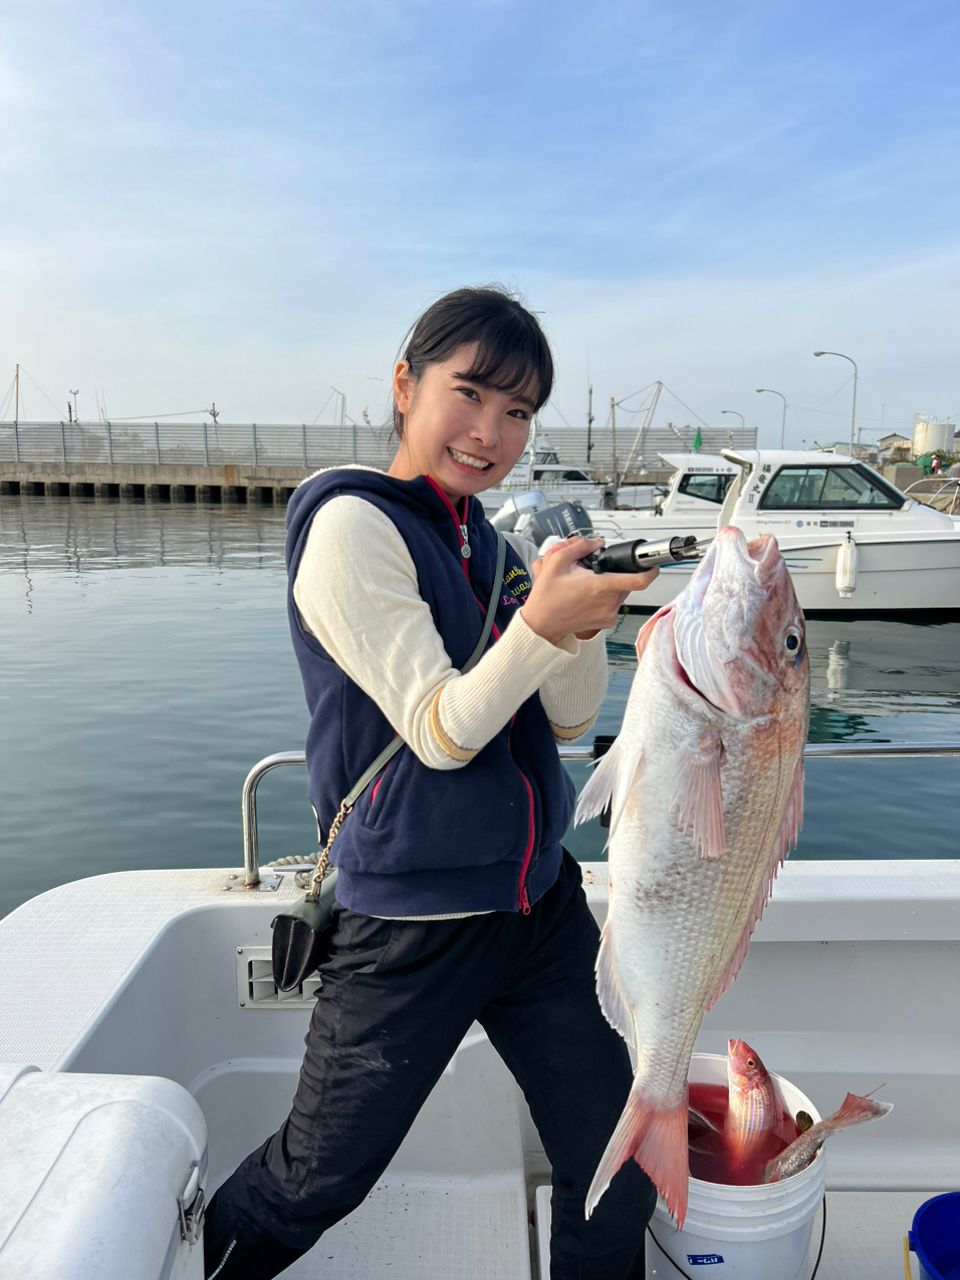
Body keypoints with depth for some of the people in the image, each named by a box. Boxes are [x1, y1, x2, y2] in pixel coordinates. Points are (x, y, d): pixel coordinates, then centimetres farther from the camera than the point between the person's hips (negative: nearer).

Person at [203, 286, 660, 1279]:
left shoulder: (497, 545, 7)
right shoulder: (352, 527, -14)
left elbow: (568, 720, 2)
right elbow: (440, 731, -19)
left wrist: (578, 612, -16)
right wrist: (540, 624, -34)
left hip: (539, 898, 6)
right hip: (413, 920, -6)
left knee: (616, 1169, 15)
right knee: (315, 1180, 14)